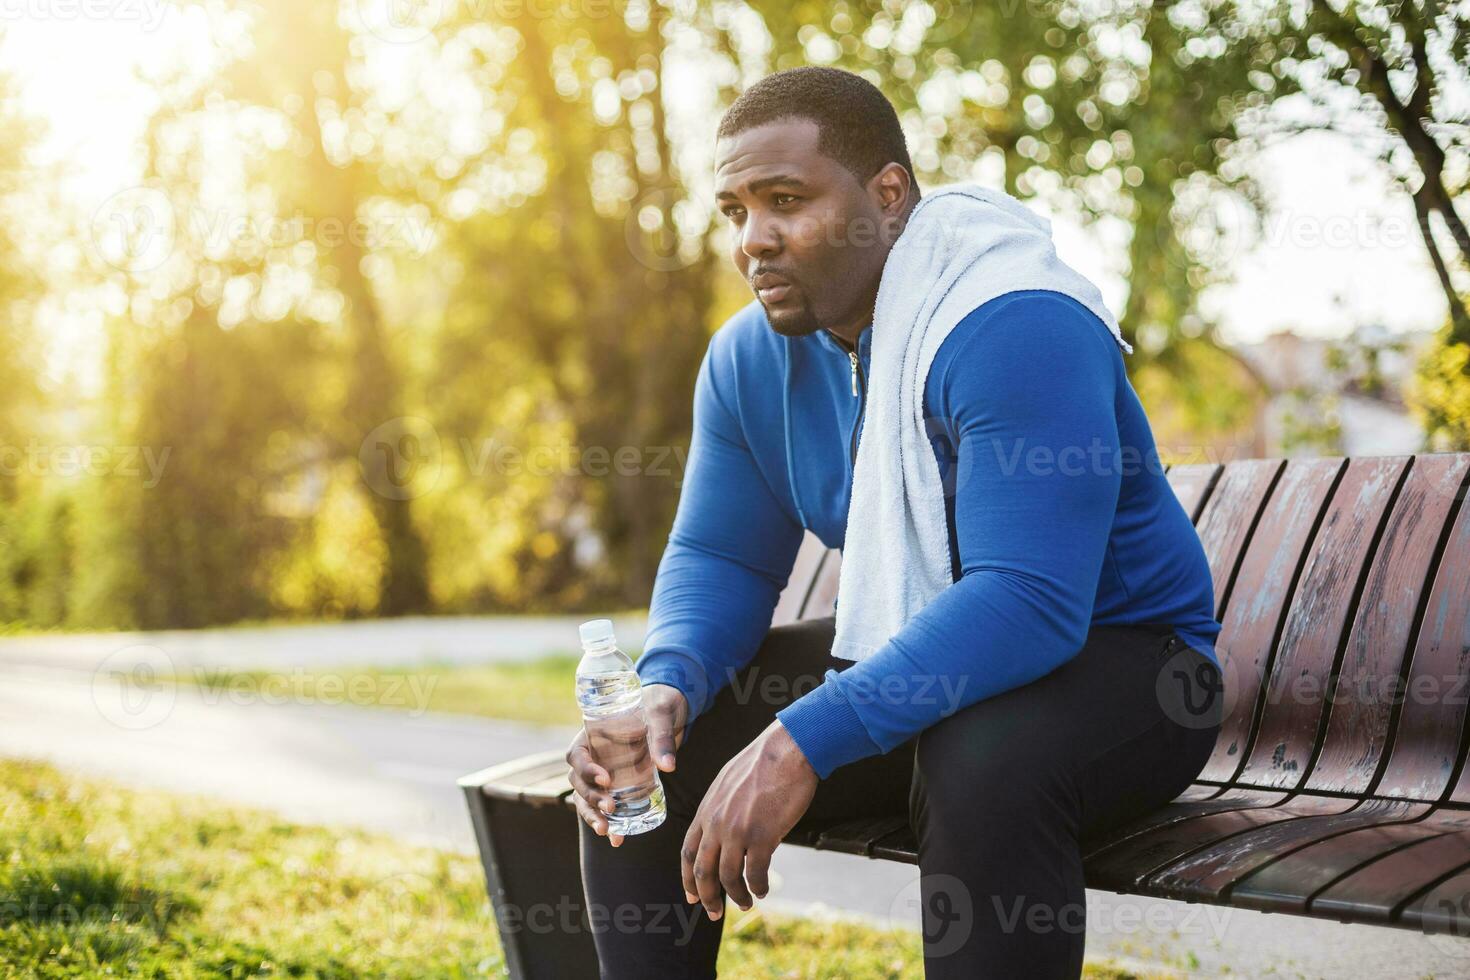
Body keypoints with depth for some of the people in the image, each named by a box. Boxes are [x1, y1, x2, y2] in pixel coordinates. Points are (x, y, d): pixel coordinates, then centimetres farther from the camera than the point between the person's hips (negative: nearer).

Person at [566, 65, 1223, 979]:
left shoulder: (1012, 328, -26)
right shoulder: (749, 357, -1)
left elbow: (1028, 601, -35)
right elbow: (718, 557, 5)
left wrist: (805, 741, -41)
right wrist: (667, 686, -18)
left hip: (1118, 659, -7)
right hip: (915, 661, 7)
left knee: (981, 765, -39)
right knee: (643, 754, -6)